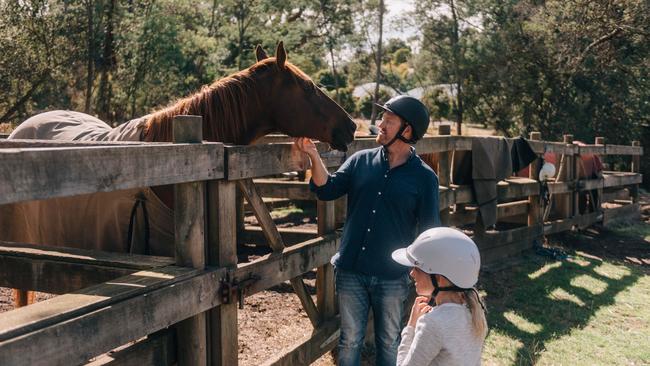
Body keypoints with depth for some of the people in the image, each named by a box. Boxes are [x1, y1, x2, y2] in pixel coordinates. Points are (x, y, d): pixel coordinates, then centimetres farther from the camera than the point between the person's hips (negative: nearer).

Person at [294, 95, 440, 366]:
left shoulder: (424, 177, -5)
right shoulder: (360, 161, 3)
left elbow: (429, 233, -4)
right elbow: (327, 190, -5)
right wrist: (314, 155, -20)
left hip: (392, 277, -2)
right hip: (351, 272, 2)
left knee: (388, 343, 16)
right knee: (349, 340, 14)